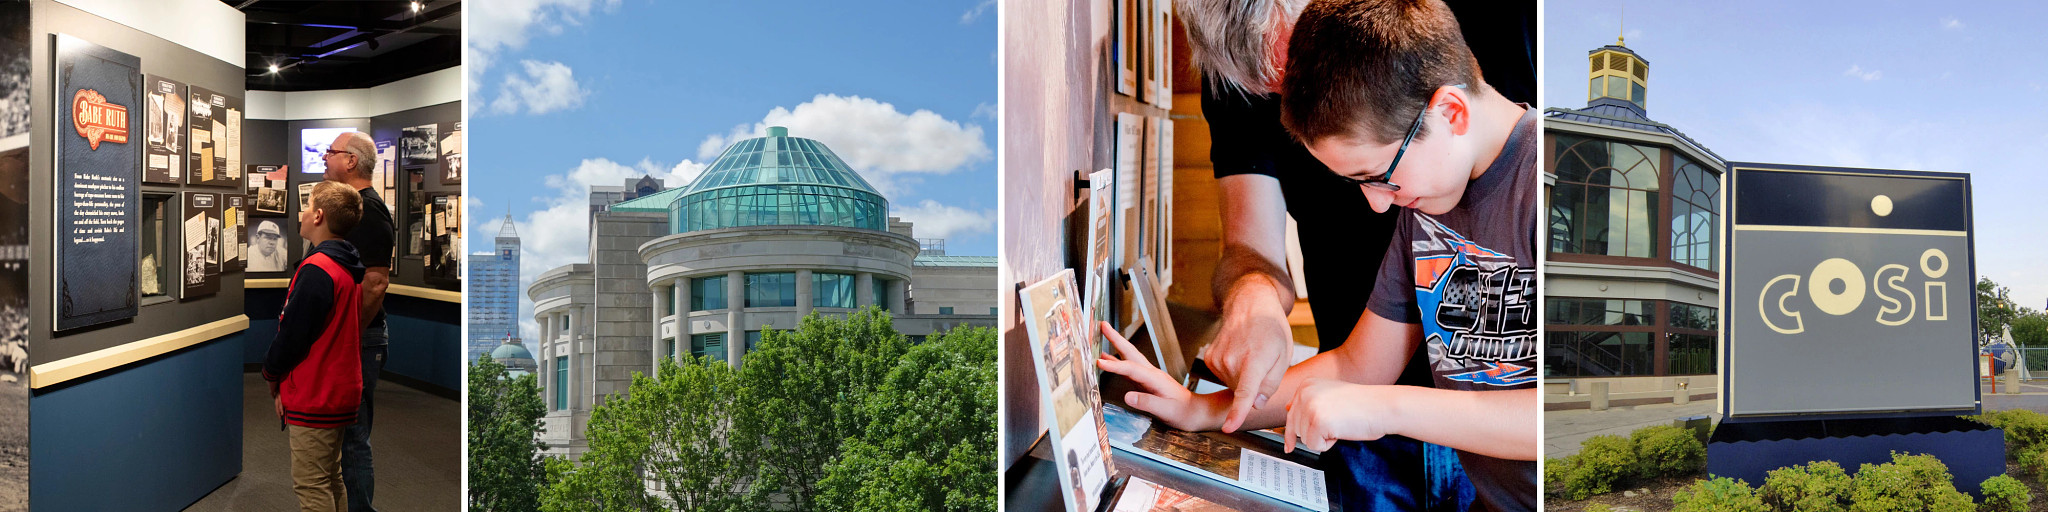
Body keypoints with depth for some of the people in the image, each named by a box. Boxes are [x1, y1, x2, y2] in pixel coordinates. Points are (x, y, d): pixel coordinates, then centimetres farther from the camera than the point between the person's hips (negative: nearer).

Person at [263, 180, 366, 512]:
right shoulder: (350, 270, 11)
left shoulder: (316, 270, -18)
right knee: (332, 481, 18)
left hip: (313, 398, -10)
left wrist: (270, 374, 1)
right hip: (343, 393, 10)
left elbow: (291, 335, -17)